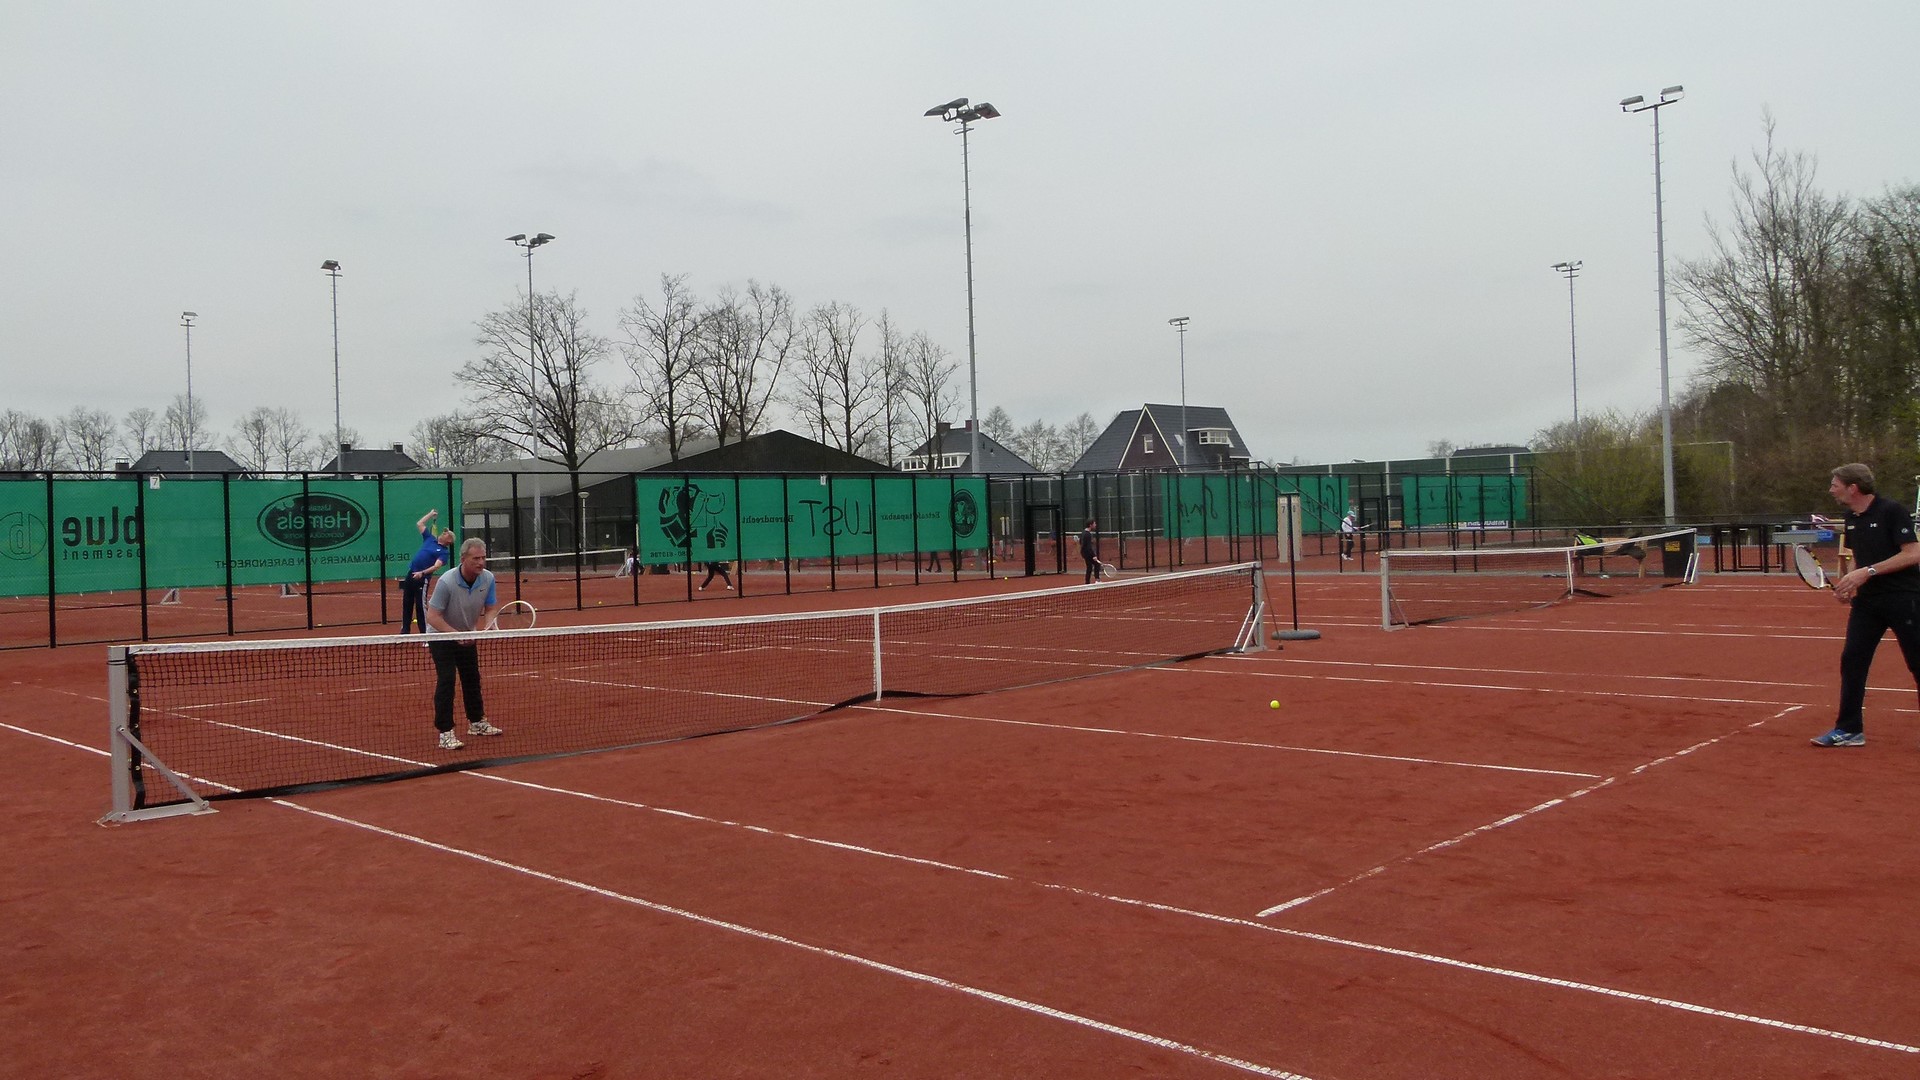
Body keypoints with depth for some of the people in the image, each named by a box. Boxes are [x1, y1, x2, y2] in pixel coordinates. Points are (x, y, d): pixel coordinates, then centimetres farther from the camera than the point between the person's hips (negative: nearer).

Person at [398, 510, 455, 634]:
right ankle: (405, 630, 25)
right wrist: (431, 514, 22)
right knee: (406, 603, 13)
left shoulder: (443, 552, -5)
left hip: (422, 578, -7)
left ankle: (425, 632, 0)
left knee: (421, 605, -7)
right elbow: (419, 524, 21)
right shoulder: (430, 539, 13)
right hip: (411, 573, 7)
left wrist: (422, 573, -31)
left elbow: (436, 566, -19)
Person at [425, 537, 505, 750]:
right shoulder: (446, 582, -32)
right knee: (446, 679, -16)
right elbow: (432, 617, -29)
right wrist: (455, 634, -38)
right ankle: (445, 733, -13)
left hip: (467, 635, 6)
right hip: (441, 636, -6)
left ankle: (477, 722, 30)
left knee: (472, 678, 13)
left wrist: (485, 627, -25)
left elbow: (490, 608, -5)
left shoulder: (488, 578, -16)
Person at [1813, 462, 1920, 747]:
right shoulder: (1852, 518, 9)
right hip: (1868, 601, 7)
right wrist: (1849, 585, 1)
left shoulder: (1892, 511, -14)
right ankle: (1849, 730, 6)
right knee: (1852, 659, 1)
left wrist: (1868, 572, -24)